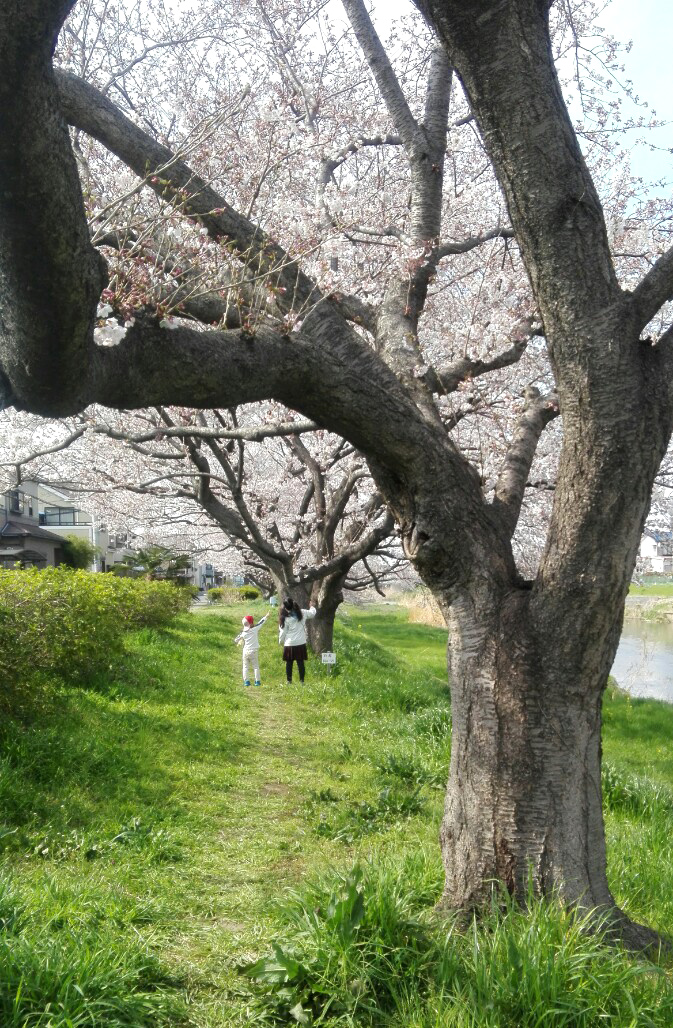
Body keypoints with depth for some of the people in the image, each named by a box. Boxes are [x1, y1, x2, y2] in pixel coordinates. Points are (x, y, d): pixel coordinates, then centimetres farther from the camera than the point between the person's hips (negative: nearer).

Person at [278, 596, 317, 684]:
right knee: (300, 663, 6)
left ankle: (289, 680, 9)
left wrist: (281, 642, 14)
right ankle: (302, 680, 7)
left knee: (289, 663, 6)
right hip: (301, 643, 3)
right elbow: (312, 613, 20)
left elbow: (283, 632, -3)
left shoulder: (285, 618, -10)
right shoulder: (302, 613, 0)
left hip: (289, 644, -3)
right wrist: (312, 608, 43)